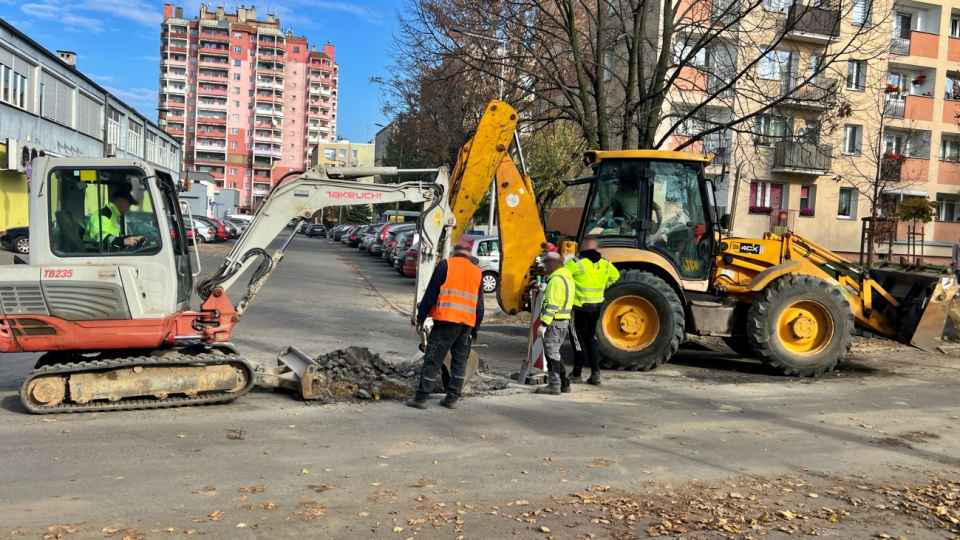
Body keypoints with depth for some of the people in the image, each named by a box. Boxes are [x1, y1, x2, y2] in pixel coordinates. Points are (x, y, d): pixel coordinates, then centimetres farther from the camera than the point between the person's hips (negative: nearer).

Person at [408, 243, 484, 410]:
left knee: (432, 360, -1)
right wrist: (475, 329, 21)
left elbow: (431, 293, -4)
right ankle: (452, 399, 14)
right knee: (460, 362, 12)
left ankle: (421, 398, 0)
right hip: (467, 323, 4)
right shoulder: (477, 272, 14)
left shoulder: (446, 265, 1)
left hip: (446, 320, -4)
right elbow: (479, 305, 16)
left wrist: (421, 317, 0)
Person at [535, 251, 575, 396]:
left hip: (554, 321, -10)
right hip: (564, 320, 10)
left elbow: (552, 305, -22)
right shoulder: (568, 277, 15)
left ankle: (554, 386, 0)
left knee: (551, 353, -4)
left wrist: (544, 324, -21)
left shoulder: (556, 280, -17)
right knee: (554, 353, 17)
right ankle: (564, 383, 21)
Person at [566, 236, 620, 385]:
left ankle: (576, 374, 11)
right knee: (591, 339, 17)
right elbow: (615, 276, 22)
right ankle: (595, 372, 10)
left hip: (579, 307, -5)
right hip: (596, 307, 5)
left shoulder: (576, 262, -15)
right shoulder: (605, 264, 4)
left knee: (578, 339, 5)